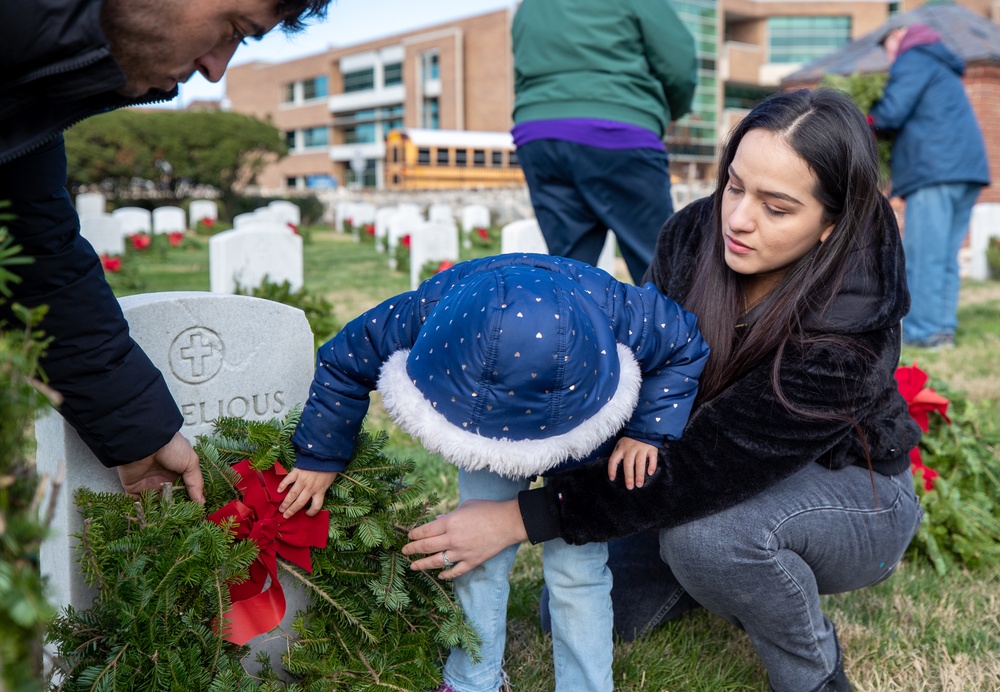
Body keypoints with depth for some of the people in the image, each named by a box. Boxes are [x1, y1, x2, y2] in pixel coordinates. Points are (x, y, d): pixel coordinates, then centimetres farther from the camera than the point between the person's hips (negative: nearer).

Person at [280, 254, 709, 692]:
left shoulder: (618, 315, -40)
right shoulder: (427, 312, -37)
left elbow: (684, 347, -17)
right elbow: (343, 363, -18)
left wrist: (648, 432, -25)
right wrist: (318, 457, -8)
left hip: (584, 450, -1)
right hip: (484, 443, 2)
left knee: (575, 567, -6)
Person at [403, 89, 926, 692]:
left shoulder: (847, 331, -36)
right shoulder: (695, 233, -18)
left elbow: (701, 474, -38)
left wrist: (522, 518, -37)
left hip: (854, 496, -5)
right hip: (722, 467, 5)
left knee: (705, 530, -38)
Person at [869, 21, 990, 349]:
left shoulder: (913, 60, 1)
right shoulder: (943, 70, 30)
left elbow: (891, 113, -11)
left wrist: (865, 118, 8)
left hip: (935, 170, -9)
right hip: (966, 168, 9)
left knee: (923, 257, -9)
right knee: (945, 256, 9)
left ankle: (923, 331, -9)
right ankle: (943, 327, 8)